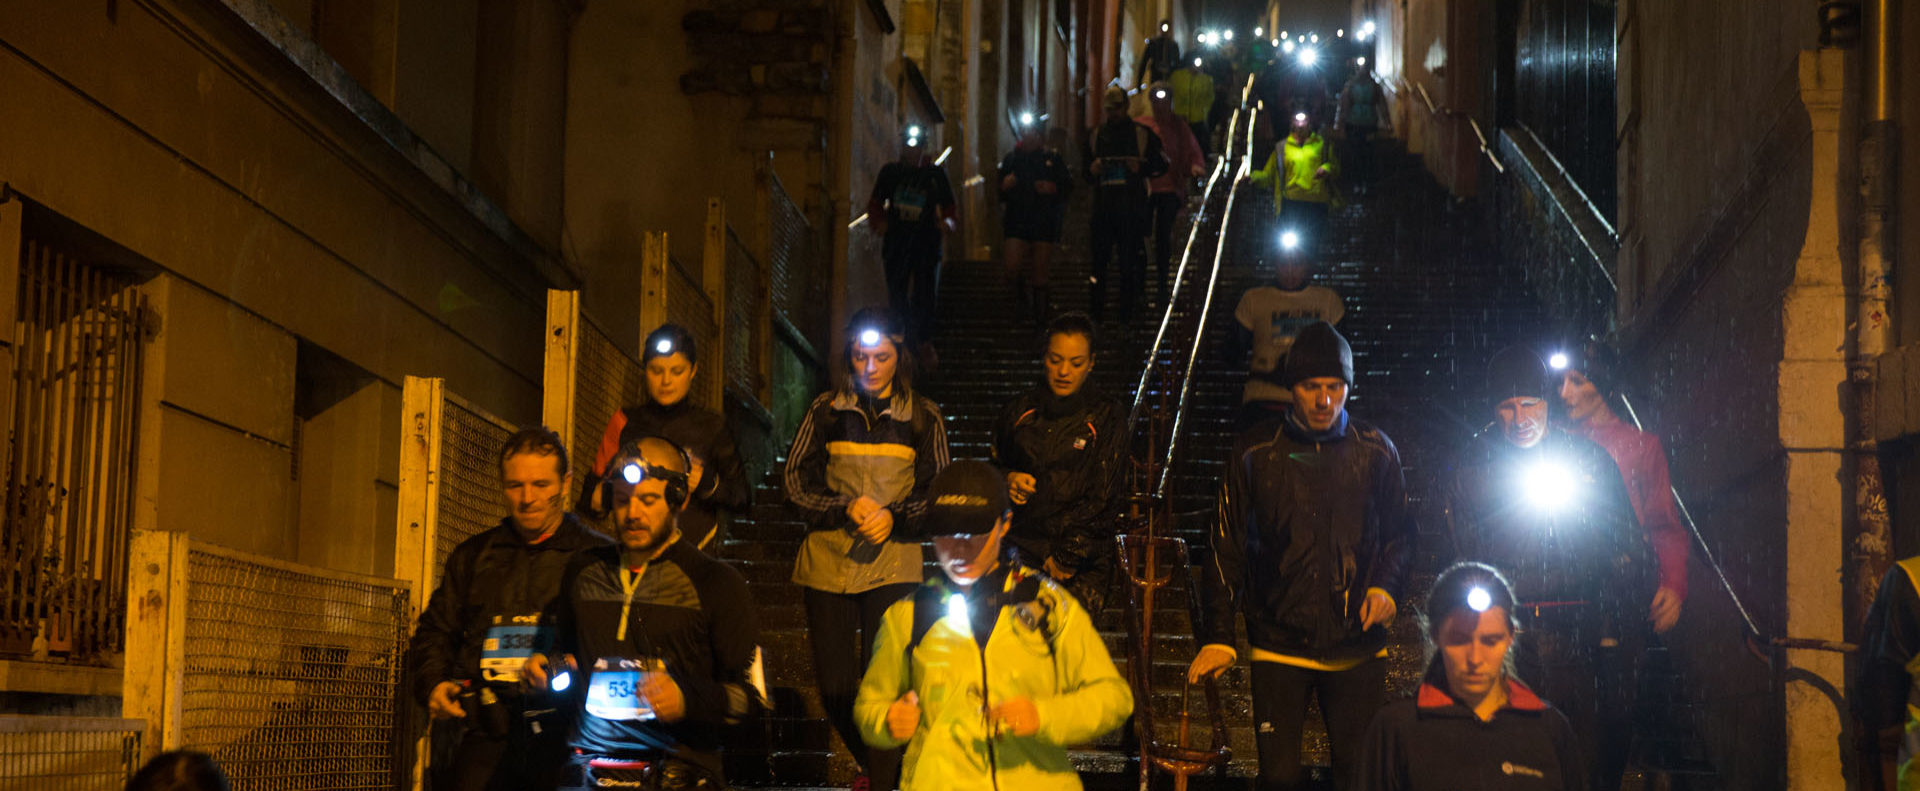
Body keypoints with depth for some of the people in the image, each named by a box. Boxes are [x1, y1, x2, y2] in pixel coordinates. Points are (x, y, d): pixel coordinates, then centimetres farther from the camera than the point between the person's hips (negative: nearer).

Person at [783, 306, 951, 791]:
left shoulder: (924, 418, 5)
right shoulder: (825, 411, 7)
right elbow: (796, 479, 4)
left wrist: (895, 516, -13)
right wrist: (847, 508, -12)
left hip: (893, 564, -2)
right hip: (827, 562, 2)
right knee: (833, 683, 4)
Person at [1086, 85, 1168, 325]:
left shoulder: (1141, 133, 5)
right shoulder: (1097, 134, 14)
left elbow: (1161, 164, 7)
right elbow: (1086, 171, 21)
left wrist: (1140, 168, -11)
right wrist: (1092, 169, -2)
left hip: (1131, 208, -2)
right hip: (1103, 206, 2)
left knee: (1129, 260, -1)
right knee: (1099, 259, -2)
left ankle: (1127, 310, 6)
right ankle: (1096, 310, 3)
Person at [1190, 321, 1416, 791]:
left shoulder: (1375, 452, 3)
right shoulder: (1255, 455, 1)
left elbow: (1399, 534, 13)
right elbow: (1227, 549, 3)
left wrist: (1387, 585, -7)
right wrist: (1217, 636, -2)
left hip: (1357, 646, 1)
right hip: (1278, 645, -1)